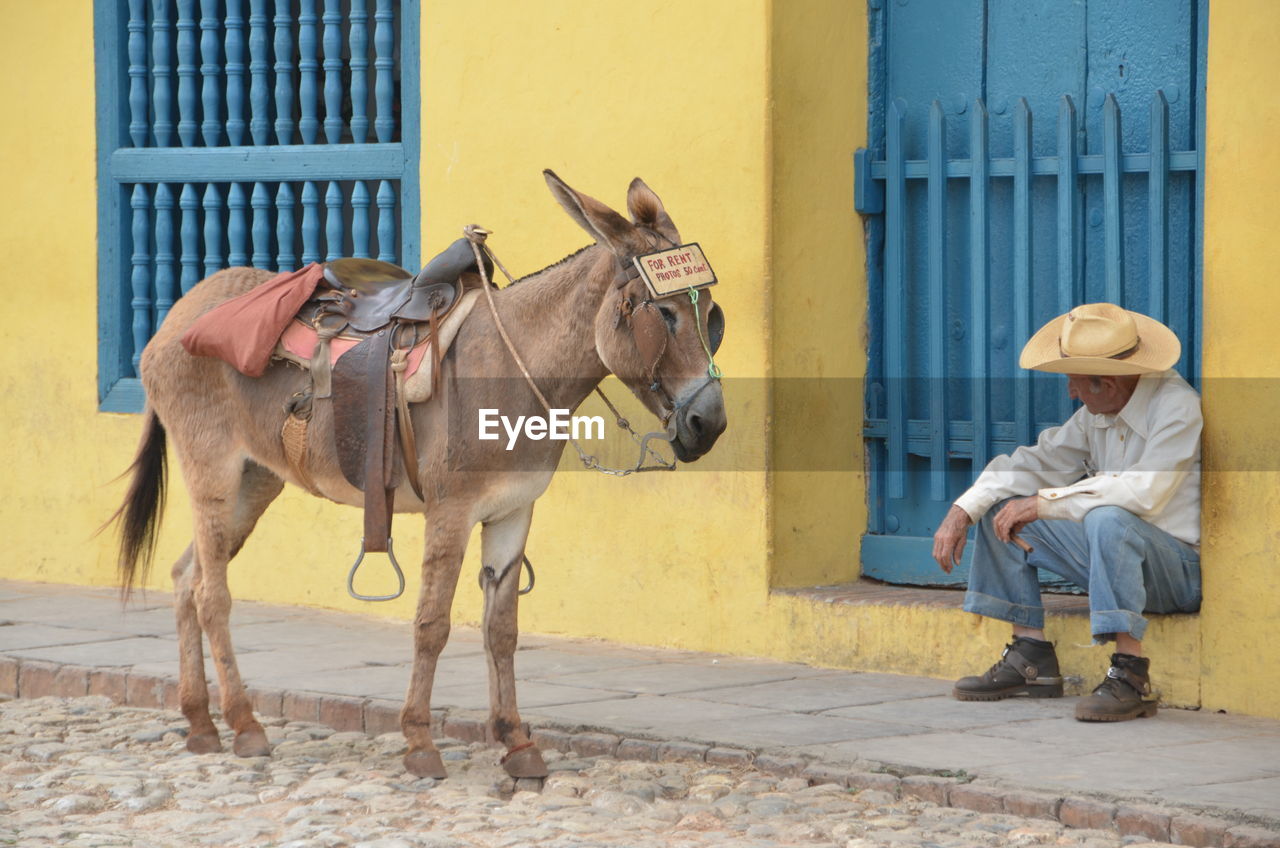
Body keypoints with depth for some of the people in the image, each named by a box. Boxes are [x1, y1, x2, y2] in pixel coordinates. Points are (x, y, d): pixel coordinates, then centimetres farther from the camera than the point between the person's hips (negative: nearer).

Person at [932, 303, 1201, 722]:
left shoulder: (1177, 407, -19)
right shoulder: (1096, 416, 6)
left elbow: (1143, 492, -31)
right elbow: (1038, 462, 13)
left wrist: (1043, 503, -24)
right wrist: (962, 511, -1)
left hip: (1184, 570, -8)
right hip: (1116, 552, 8)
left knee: (1107, 520, -38)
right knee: (1000, 509, 6)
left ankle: (1131, 675, -36)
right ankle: (1031, 656, 4)